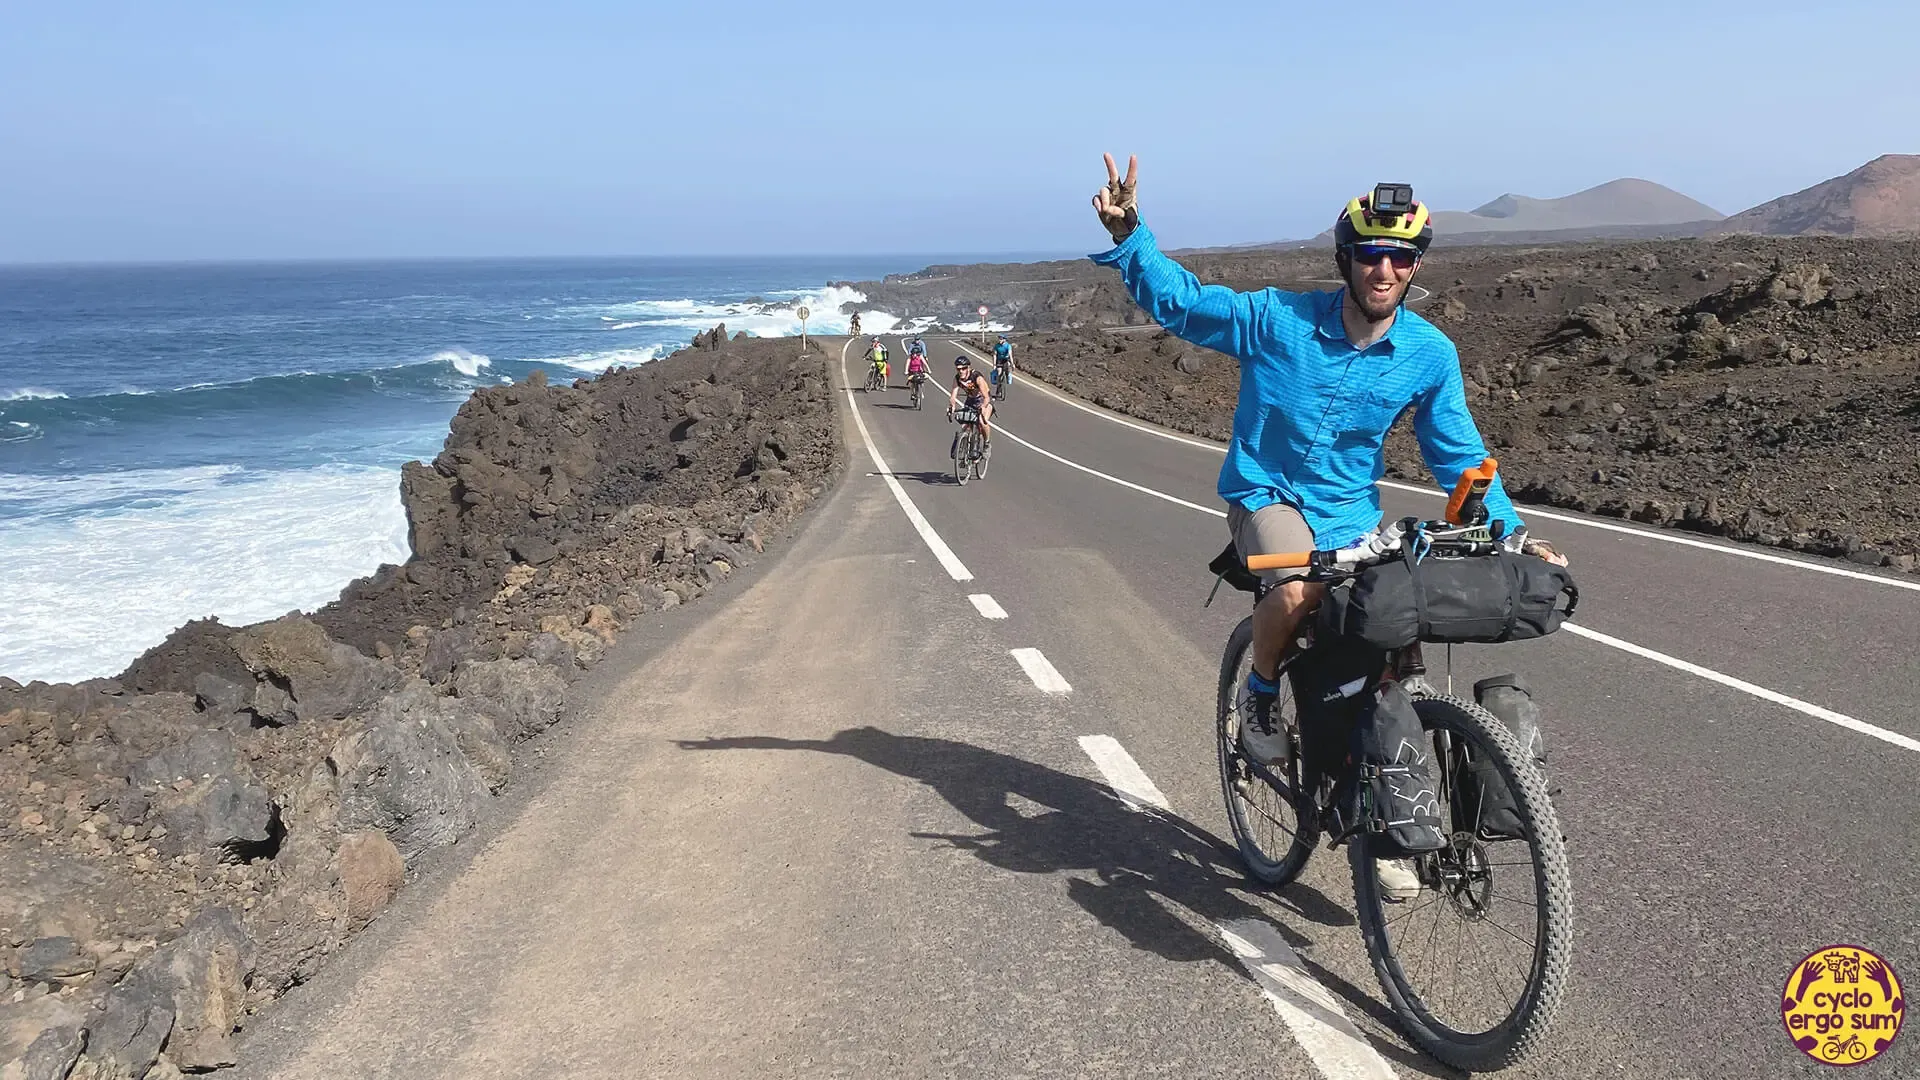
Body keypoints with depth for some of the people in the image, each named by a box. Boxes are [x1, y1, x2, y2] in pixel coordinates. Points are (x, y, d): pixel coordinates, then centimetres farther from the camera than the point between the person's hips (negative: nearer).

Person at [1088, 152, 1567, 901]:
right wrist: (1127, 235, -18)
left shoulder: (1430, 355, -7)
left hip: (1351, 511, 3)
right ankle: (1261, 696, -3)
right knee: (1298, 588, -36)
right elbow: (1178, 301, -4)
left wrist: (1512, 534, -8)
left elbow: (1458, 455, 1)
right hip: (1266, 493, -3)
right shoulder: (1277, 319, -13)